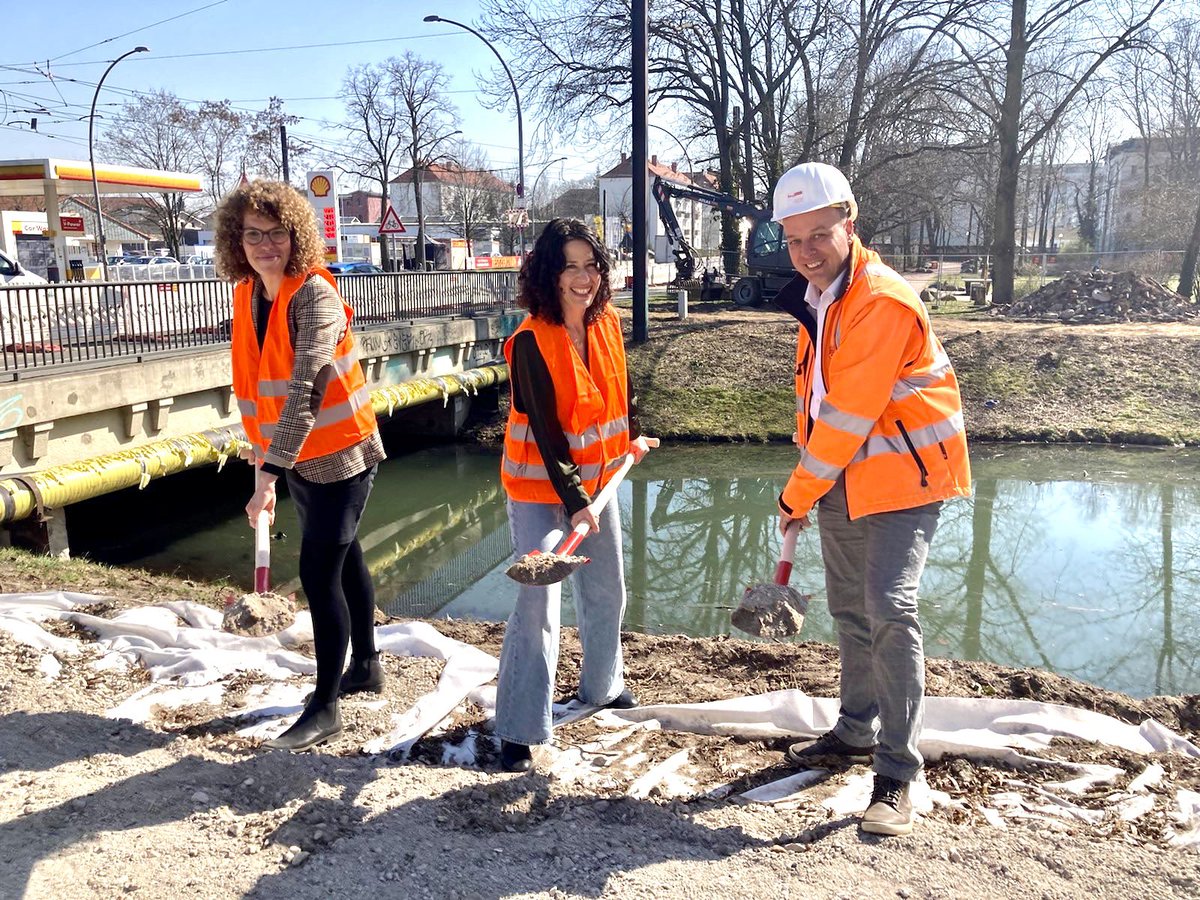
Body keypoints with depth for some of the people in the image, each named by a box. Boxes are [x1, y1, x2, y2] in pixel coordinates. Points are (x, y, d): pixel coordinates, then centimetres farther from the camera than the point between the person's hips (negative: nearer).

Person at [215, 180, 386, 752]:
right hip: (299, 455, 8)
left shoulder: (314, 295, -22)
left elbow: (304, 391, -30)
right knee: (343, 559, 19)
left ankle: (325, 709, 5)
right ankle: (365, 667, 37)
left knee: (319, 572, -8)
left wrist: (268, 475, -33)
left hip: (341, 454, -8)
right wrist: (263, 448, 11)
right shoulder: (246, 294, 3)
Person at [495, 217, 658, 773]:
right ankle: (518, 731, 2)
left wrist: (632, 434, 19)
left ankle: (600, 686, 43)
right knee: (537, 603, -10)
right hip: (541, 487, -7)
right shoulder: (532, 341, -22)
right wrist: (573, 502, -25)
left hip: (597, 477, 7)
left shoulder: (607, 322, -4)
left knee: (606, 592, 18)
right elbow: (546, 430, -24)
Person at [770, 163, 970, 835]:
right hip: (842, 481, 9)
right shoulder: (816, 297, 7)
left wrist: (797, 496, -14)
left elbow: (849, 415, -23)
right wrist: (808, 486, 11)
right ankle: (858, 733, 33)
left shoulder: (884, 301, -23)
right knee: (850, 610, 16)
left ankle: (897, 773, -5)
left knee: (890, 609, -15)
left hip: (903, 476, -9)